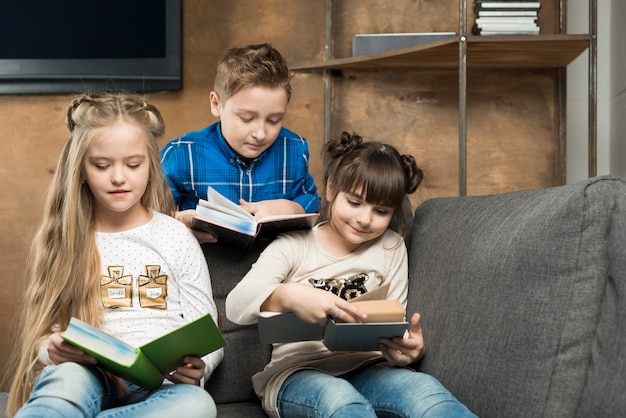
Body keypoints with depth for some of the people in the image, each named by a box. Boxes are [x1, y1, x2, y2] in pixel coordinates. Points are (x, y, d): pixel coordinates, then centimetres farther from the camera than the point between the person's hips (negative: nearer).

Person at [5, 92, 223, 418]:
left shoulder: (176, 238, 10)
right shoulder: (61, 240, 11)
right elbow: (42, 335, 9)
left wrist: (195, 366, -16)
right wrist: (54, 350, -17)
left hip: (156, 390, 2)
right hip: (85, 379, -2)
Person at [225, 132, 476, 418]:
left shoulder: (392, 249, 12)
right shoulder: (293, 246, 3)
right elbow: (236, 305, -12)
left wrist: (408, 348, -17)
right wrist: (288, 296, -35)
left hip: (364, 369, 2)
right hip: (296, 373, -2)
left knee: (426, 391, -32)